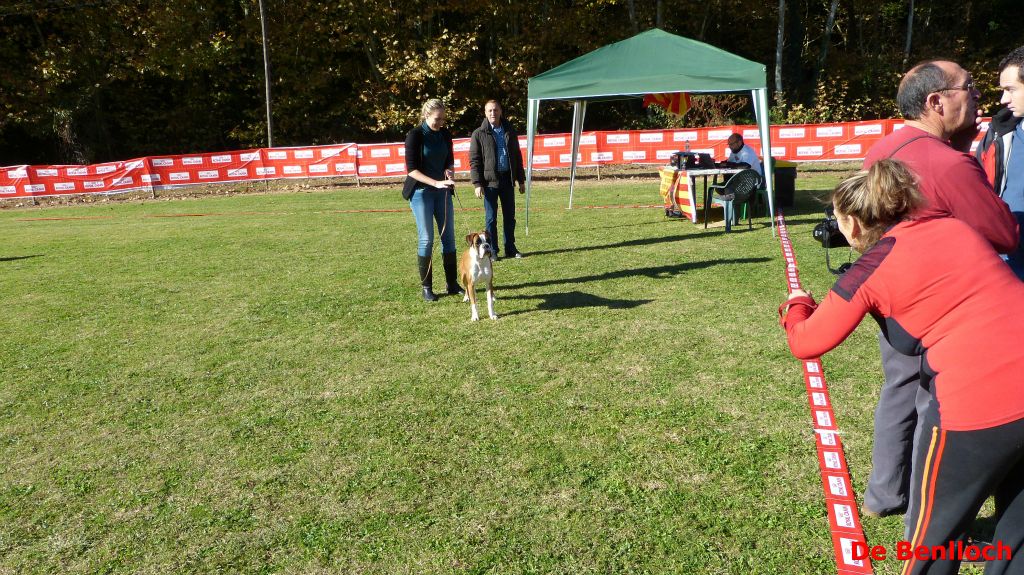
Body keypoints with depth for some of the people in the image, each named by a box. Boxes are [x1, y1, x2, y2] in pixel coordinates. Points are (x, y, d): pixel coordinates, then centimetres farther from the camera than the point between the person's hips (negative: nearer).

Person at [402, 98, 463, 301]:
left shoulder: (445, 134, 5)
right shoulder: (415, 135, -11)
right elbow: (412, 169, -15)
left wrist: (449, 170, -7)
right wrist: (436, 183, -25)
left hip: (442, 191, 5)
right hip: (421, 191, -5)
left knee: (449, 237, 6)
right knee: (426, 239, -3)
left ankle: (452, 284, 15)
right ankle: (426, 287, 7)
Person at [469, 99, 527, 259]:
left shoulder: (509, 131, 10)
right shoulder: (479, 134, -1)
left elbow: (517, 157, 15)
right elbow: (474, 161, -3)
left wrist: (521, 180, 11)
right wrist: (477, 183, -12)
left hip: (507, 180, 4)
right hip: (490, 181, -4)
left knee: (509, 216, 9)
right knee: (491, 218, 2)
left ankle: (510, 248, 19)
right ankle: (492, 250, 10)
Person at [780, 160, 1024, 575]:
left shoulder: (870, 271, -5)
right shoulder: (956, 226, 11)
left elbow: (805, 345, 1)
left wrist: (797, 304, 24)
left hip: (980, 402, -6)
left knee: (935, 532, 14)